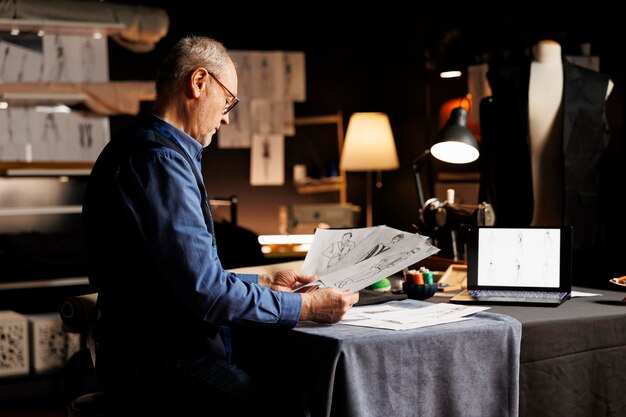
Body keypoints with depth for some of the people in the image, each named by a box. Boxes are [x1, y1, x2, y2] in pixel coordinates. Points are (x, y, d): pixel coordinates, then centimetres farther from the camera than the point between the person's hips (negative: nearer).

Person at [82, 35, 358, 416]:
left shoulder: (151, 150, 18)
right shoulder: (159, 160, -15)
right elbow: (206, 292, -19)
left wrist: (264, 282, 20)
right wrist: (306, 306, -11)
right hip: (161, 366, -10)